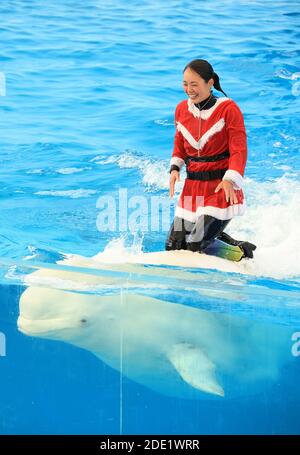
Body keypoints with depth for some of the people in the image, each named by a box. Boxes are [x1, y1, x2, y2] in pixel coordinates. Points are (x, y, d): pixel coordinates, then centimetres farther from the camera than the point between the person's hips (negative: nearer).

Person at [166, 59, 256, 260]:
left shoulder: (228, 108, -10)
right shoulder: (182, 109, 6)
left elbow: (239, 149, -13)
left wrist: (229, 180, -28)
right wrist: (175, 168, -2)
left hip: (222, 186, -6)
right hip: (193, 187, 6)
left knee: (196, 246, -16)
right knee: (174, 247, 3)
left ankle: (242, 252, 10)